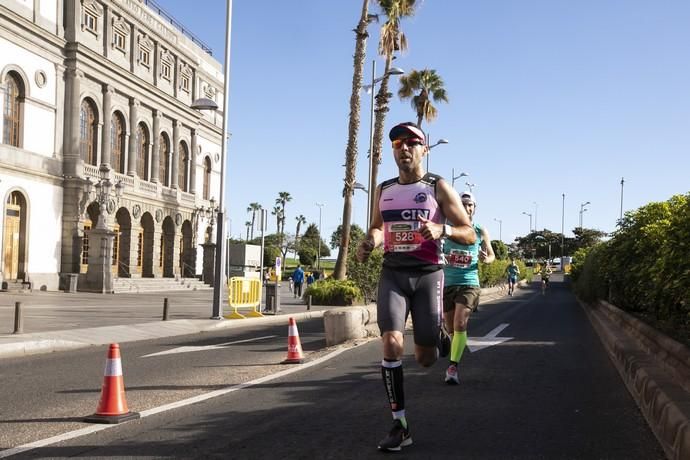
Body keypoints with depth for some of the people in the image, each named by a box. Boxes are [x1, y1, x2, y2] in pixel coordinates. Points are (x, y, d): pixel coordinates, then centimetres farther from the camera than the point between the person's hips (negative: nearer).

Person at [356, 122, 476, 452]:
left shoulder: (438, 187, -2)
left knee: (425, 359, 4)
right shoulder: (383, 190, 9)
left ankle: (438, 337, 45)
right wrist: (369, 243, 0)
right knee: (391, 344, -19)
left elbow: (470, 235, -2)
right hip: (392, 274, 2)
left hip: (427, 274, -2)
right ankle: (400, 426, -8)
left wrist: (441, 230, -23)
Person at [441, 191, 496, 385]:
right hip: (447, 283, 1)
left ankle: (453, 367, -13)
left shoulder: (480, 232, 4)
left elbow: (492, 255, 15)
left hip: (468, 283, -1)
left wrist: (486, 259, -9)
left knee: (460, 325, -17)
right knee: (451, 328, 9)